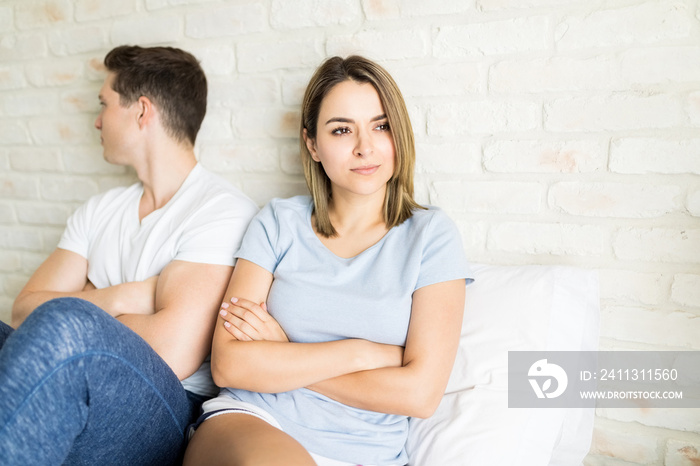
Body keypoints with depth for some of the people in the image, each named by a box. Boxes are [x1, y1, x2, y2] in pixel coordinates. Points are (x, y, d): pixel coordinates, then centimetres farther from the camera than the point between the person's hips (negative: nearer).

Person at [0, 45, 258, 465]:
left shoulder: (223, 210, -9)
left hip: (162, 411, -7)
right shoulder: (100, 210, 17)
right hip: (68, 394, 7)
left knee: (65, 321, -32)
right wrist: (120, 299, -10)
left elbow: (174, 352, -19)